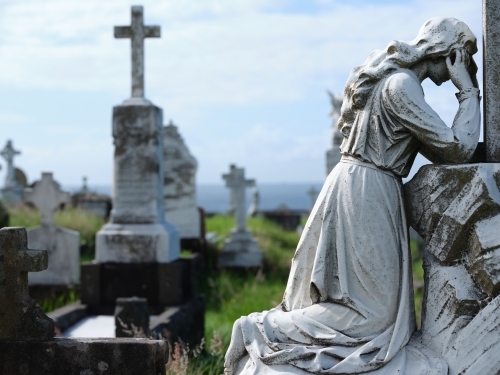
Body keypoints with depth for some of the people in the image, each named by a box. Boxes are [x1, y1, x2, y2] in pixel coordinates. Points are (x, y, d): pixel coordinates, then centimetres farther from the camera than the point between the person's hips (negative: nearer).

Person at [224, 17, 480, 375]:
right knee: (373, 313, -4)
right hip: (367, 194, -10)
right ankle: (261, 328, -6)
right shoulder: (401, 84, -16)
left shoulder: (393, 78, 14)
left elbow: (437, 147, 18)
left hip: (355, 189, 10)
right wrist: (469, 91, -8)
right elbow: (457, 148, -17)